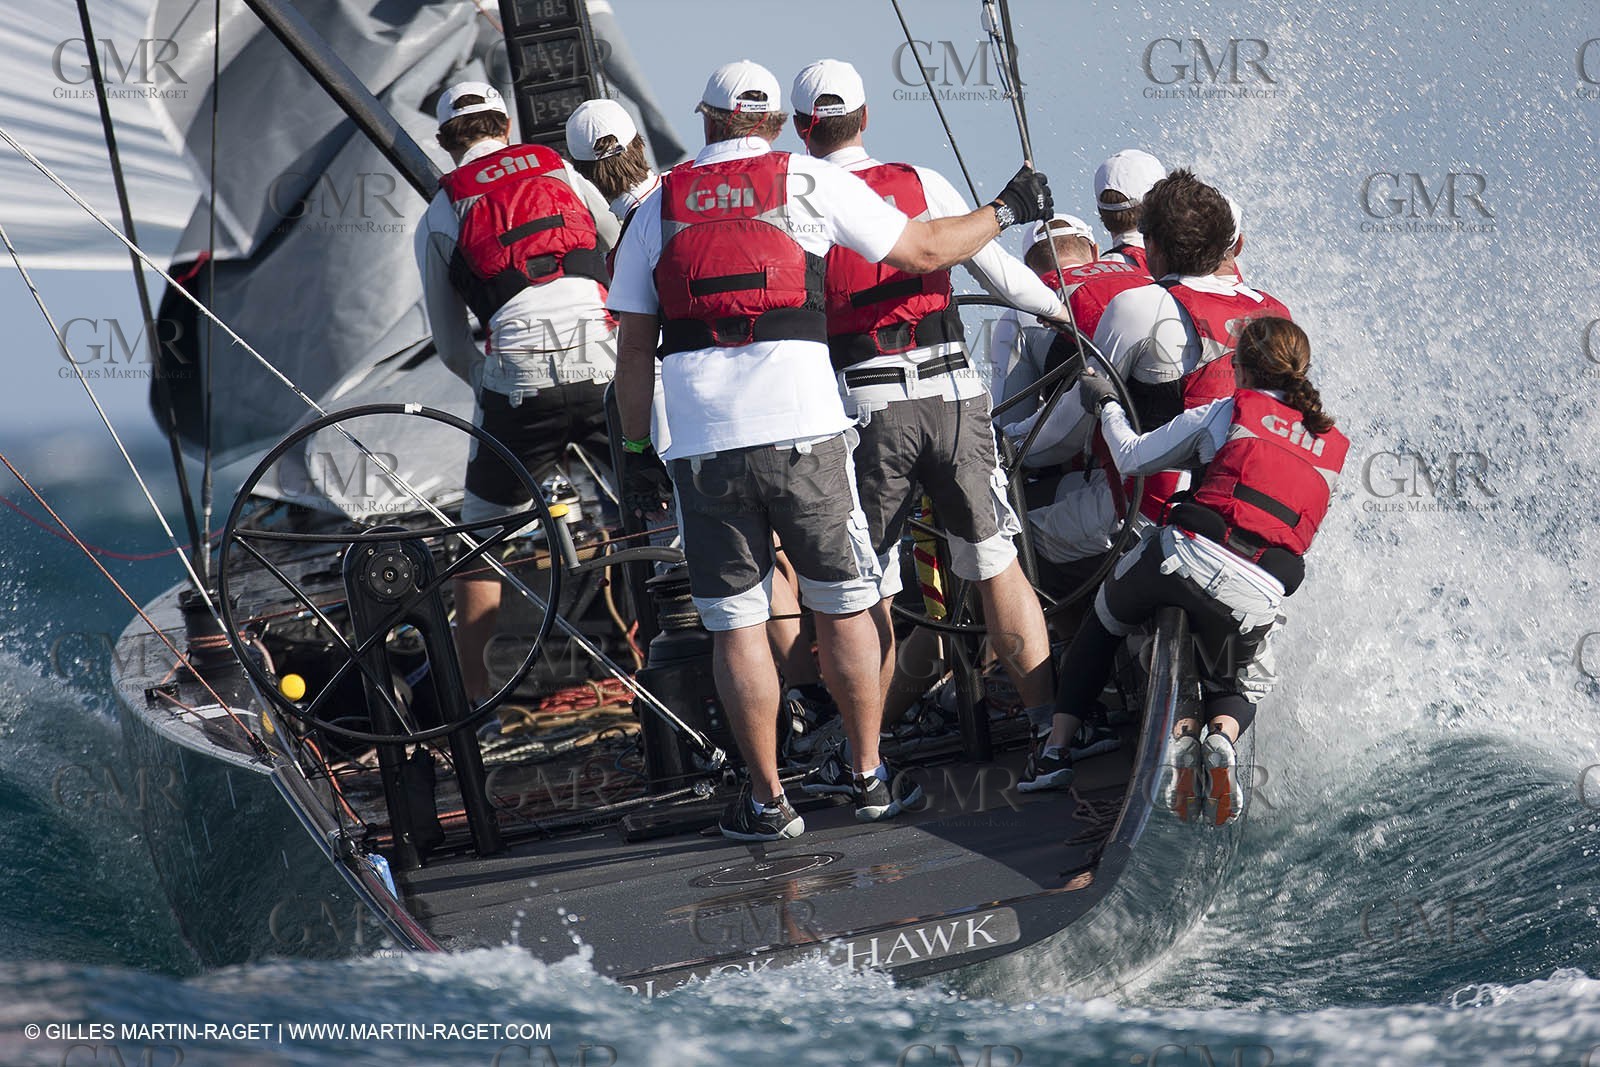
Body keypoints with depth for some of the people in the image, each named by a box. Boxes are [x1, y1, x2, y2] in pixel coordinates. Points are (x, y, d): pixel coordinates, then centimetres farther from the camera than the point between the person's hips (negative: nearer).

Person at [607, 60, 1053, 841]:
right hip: (800, 426, -1)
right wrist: (1006, 211, 27)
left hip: (700, 443, 1)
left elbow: (635, 348, 10)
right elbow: (924, 251, 11)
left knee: (735, 623, 8)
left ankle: (768, 800, 13)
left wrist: (634, 447, 18)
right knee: (843, 606, 13)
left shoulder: (659, 208, 11)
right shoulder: (810, 183, 5)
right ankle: (870, 778, 20)